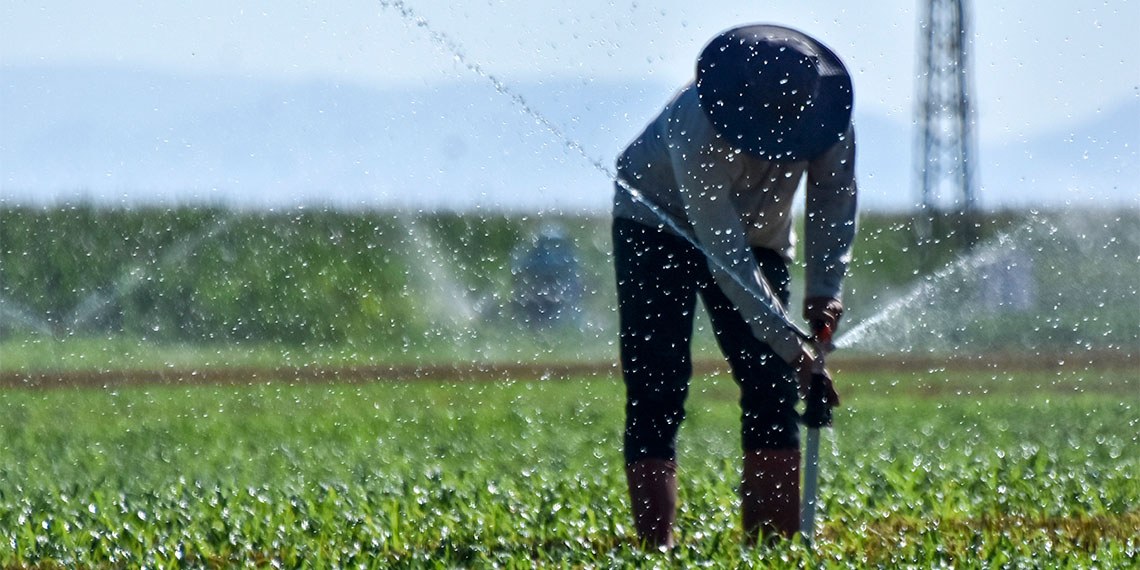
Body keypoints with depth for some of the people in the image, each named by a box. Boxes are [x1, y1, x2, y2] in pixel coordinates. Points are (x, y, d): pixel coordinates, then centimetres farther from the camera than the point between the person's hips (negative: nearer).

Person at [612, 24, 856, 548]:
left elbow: (834, 200, -10)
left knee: (773, 388, -4)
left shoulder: (827, 112, -24)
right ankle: (656, 548, -17)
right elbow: (725, 252, -39)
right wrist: (788, 342, -41)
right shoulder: (694, 126, -40)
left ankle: (775, 544, -2)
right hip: (659, 223, -5)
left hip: (759, 233, 5)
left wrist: (824, 285, -25)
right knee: (656, 390, -15)